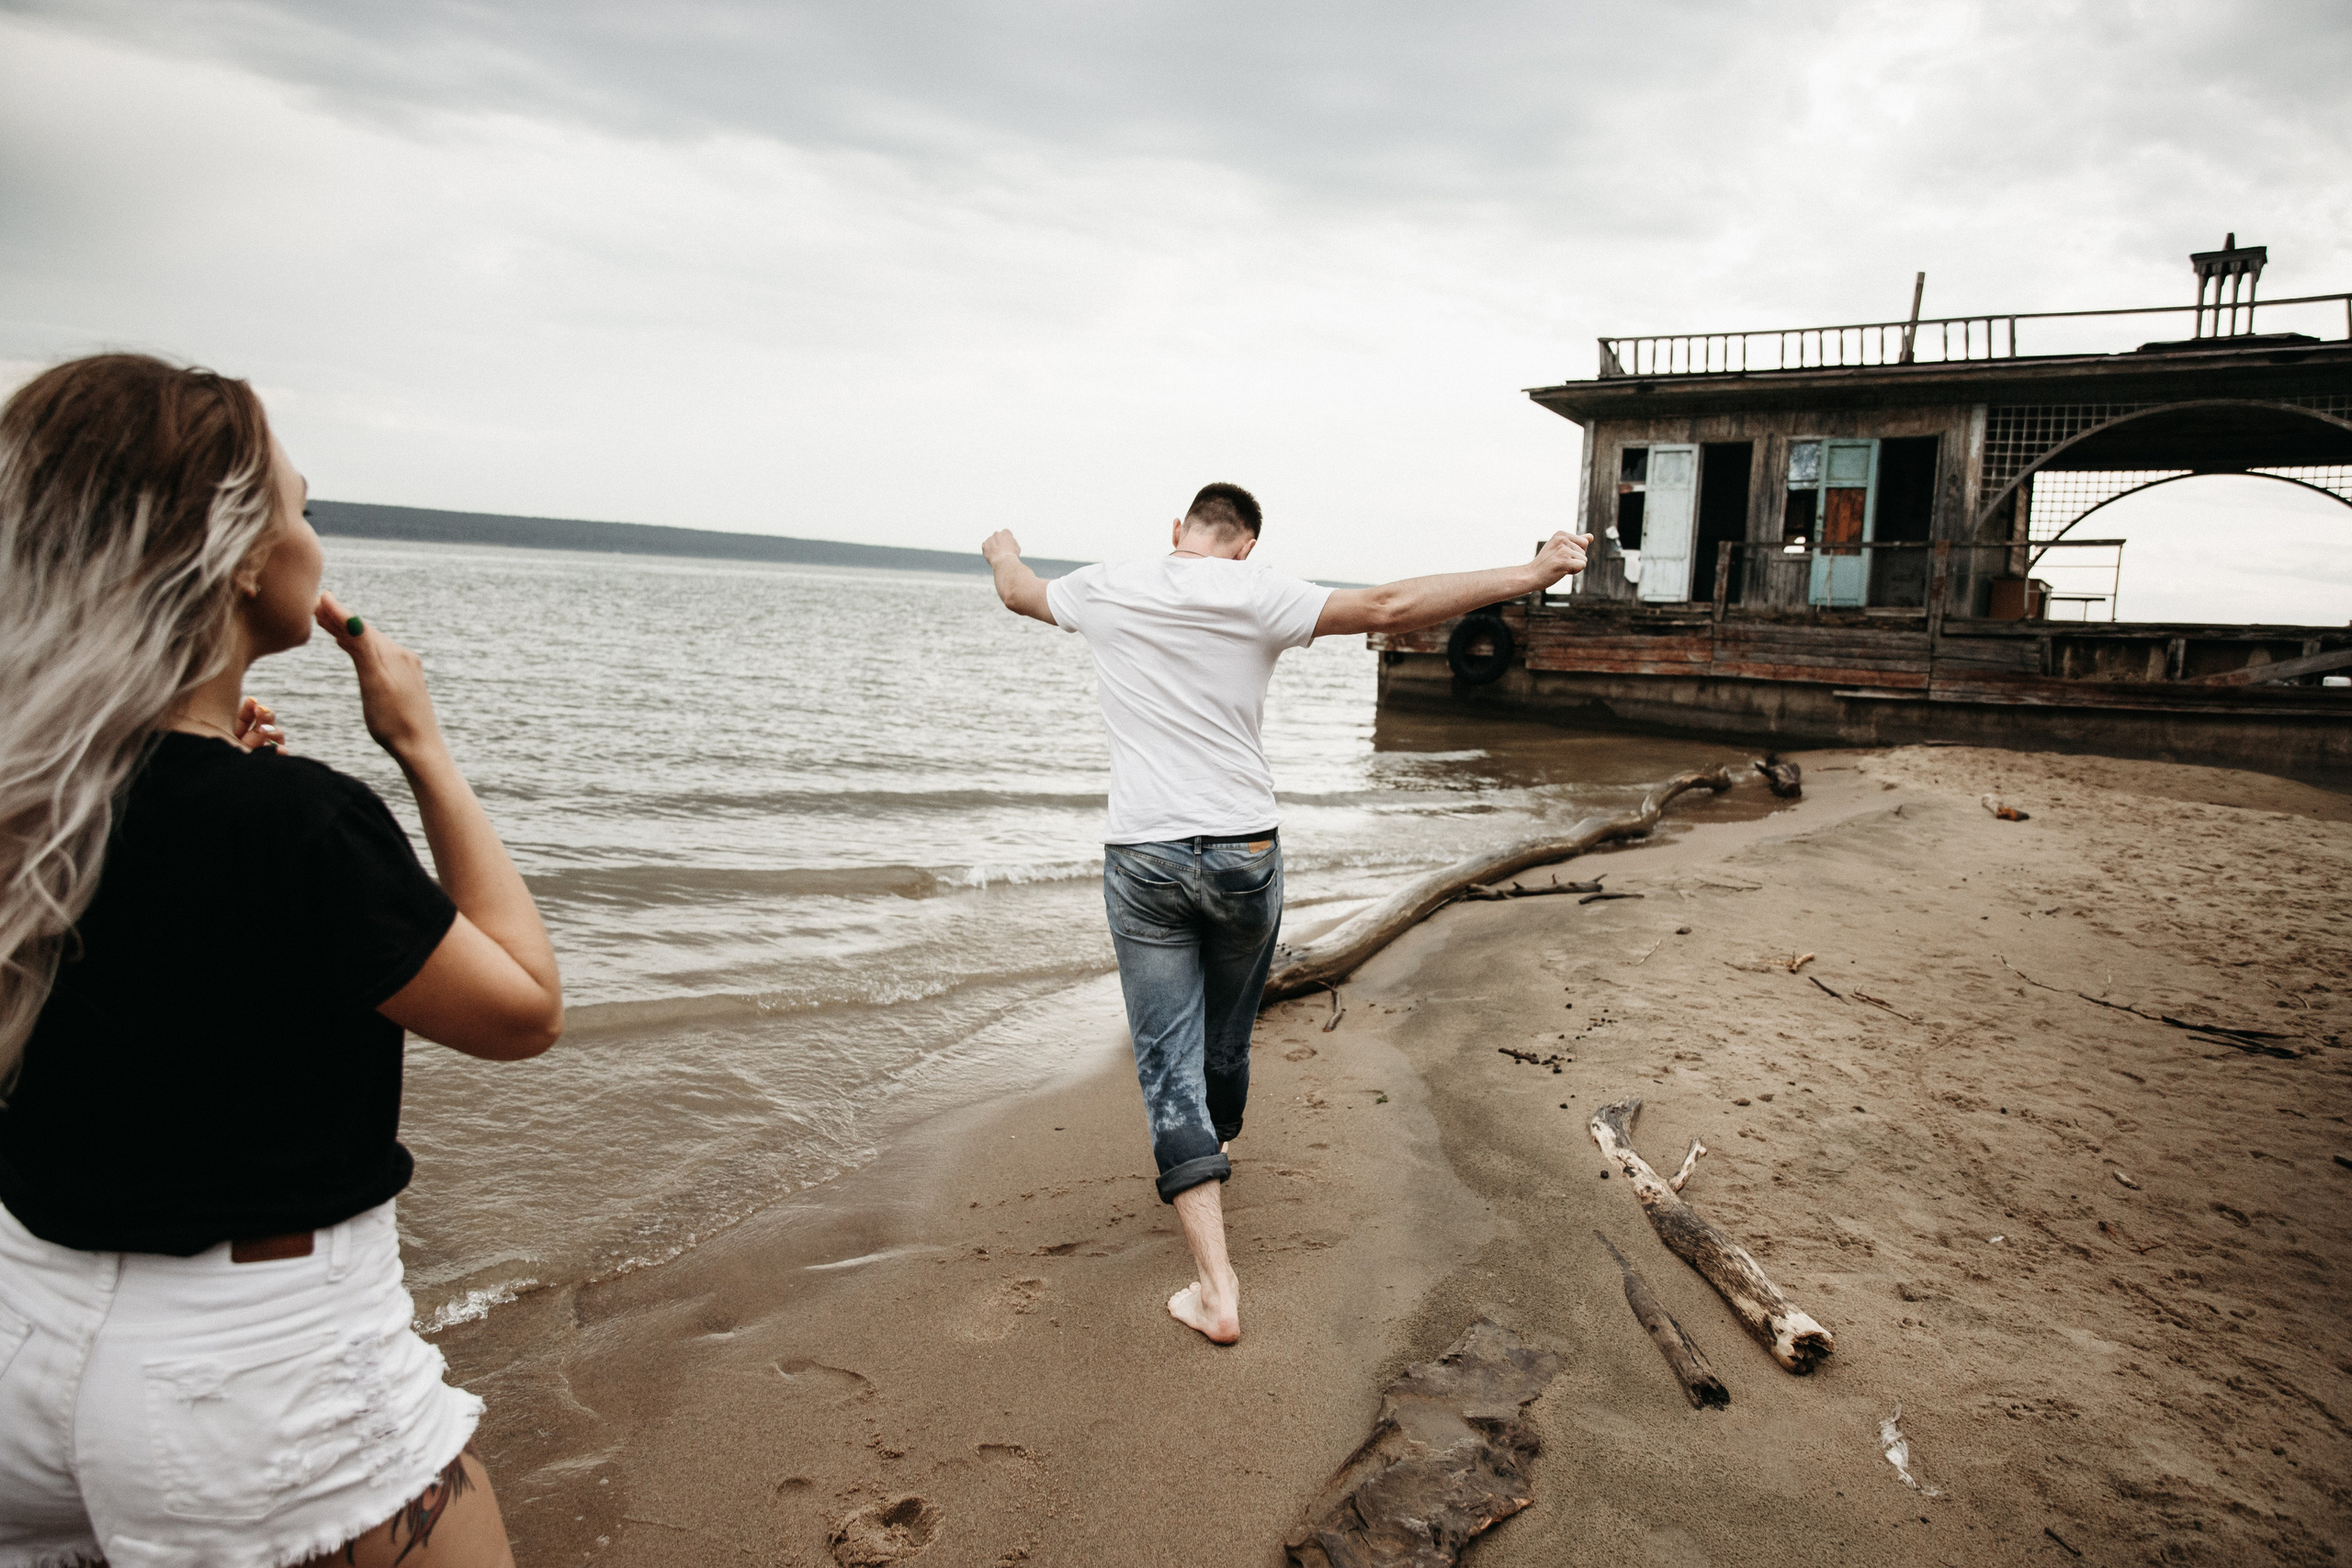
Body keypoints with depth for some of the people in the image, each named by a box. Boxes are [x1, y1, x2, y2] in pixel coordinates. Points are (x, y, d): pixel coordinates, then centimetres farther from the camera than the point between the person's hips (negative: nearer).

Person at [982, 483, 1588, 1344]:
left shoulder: (1105, 590, 3)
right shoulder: (1257, 596, -6)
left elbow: (1021, 592, 24)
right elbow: (1388, 606, -14)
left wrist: (1003, 553, 48)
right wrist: (1527, 575, -10)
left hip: (1142, 860, 1)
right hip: (1245, 854, 0)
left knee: (1169, 1063, 1)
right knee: (1225, 1039, 22)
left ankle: (1216, 1287, -3)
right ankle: (1215, 1149, 51)